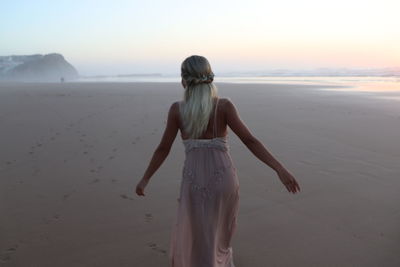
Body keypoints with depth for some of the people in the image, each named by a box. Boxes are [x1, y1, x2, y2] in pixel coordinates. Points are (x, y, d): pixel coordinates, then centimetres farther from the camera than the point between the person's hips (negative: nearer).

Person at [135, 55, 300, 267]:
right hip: (224, 179, 2)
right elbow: (250, 141, -14)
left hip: (194, 182, -1)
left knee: (197, 241, 17)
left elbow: (163, 149, -1)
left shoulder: (177, 109, -5)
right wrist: (280, 169, -14)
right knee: (220, 230, 31)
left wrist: (145, 179, 12)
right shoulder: (224, 105, -7)